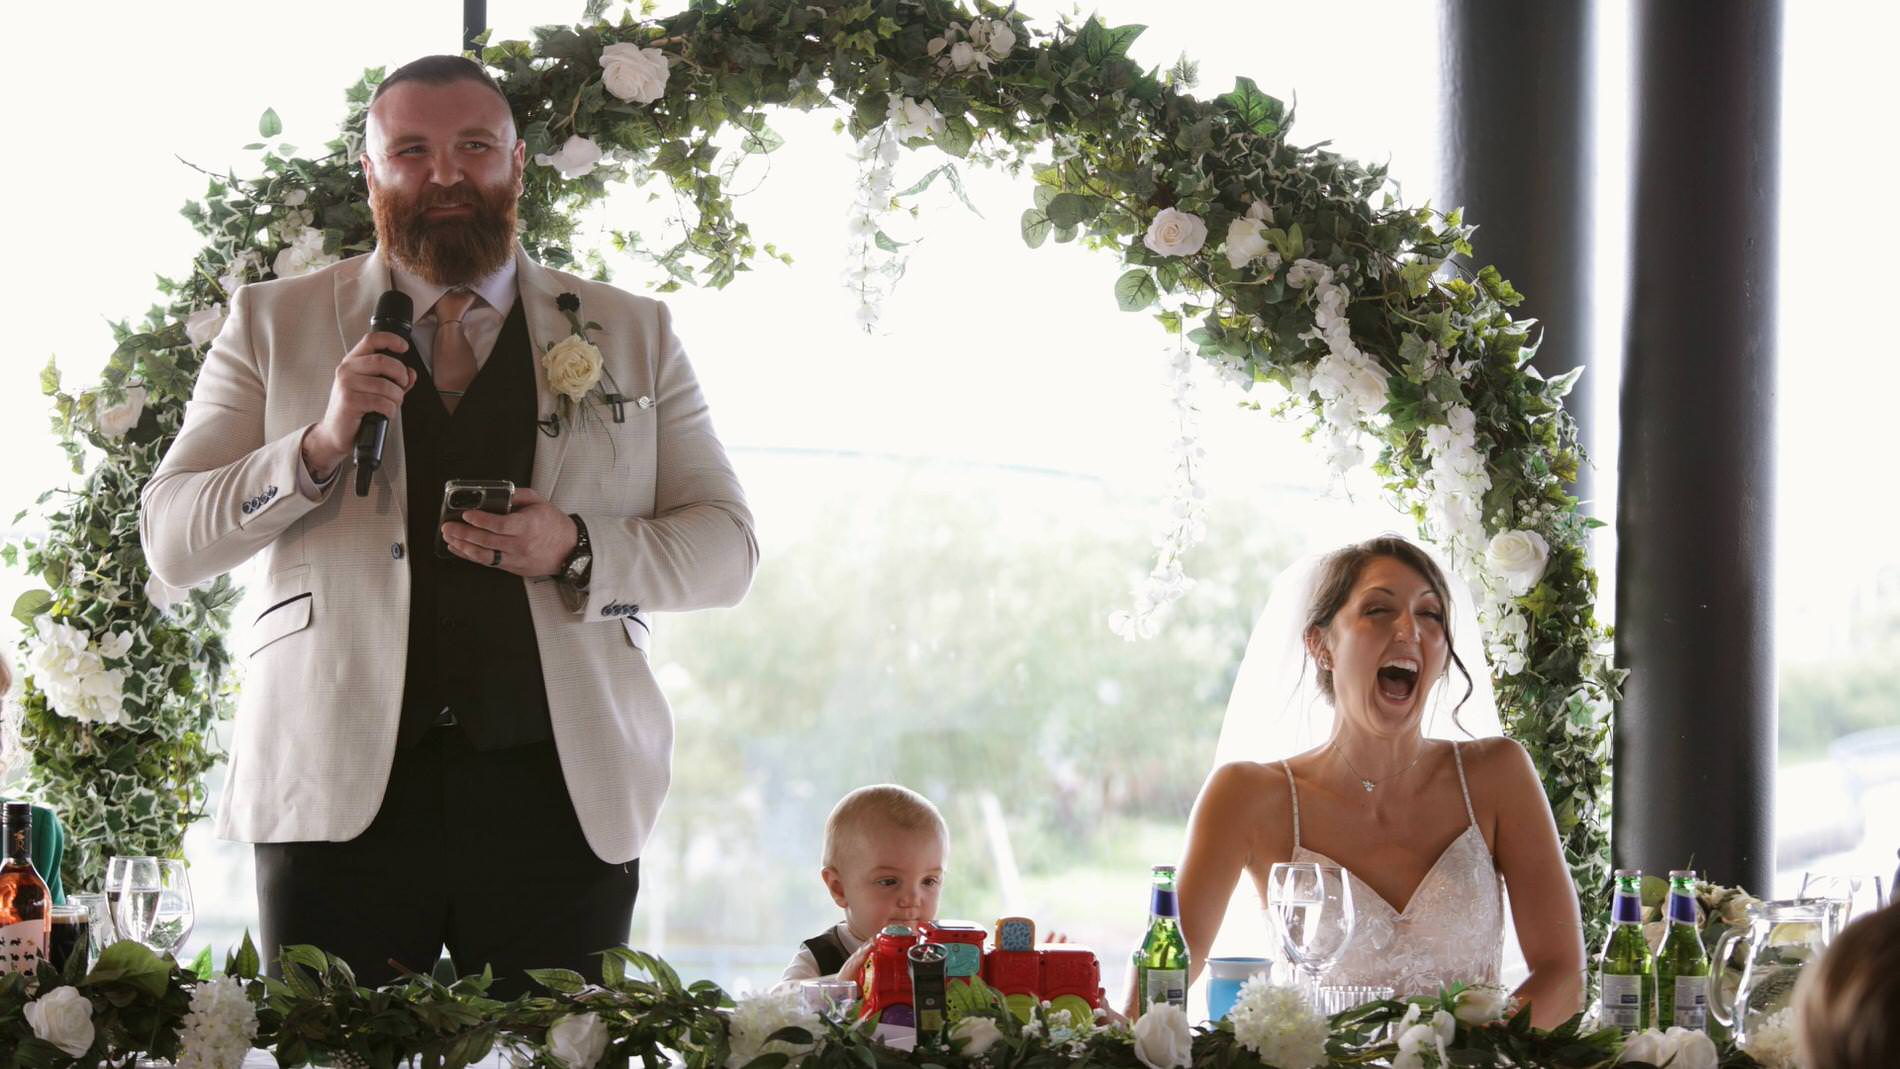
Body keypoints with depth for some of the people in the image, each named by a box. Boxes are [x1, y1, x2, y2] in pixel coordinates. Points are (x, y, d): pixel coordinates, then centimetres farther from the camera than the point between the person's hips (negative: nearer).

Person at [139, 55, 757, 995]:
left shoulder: (629, 334, 13)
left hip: (561, 793, 1)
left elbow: (726, 546, 10)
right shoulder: (275, 324, 11)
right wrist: (320, 445, -12)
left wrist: (576, 551, -9)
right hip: (342, 788, -1)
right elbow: (171, 540, 5)